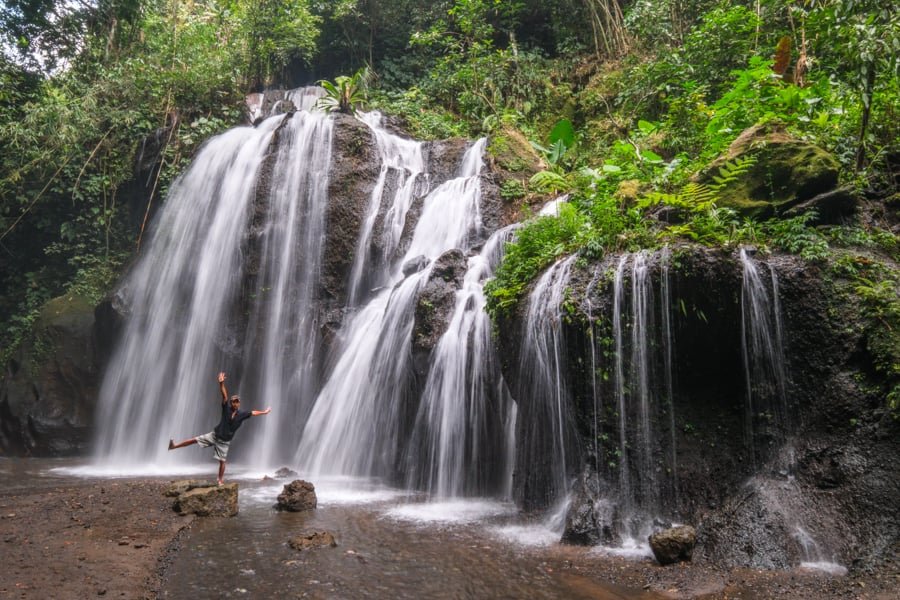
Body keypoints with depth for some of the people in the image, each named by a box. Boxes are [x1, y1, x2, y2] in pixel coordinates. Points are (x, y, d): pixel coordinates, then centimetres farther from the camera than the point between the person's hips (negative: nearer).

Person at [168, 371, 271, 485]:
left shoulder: (241, 414, -4)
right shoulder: (226, 408, -8)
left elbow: (253, 413, 10)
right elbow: (224, 395, -18)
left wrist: (264, 412, 16)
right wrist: (221, 383, -29)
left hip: (224, 441, 0)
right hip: (214, 435, 0)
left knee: (222, 461, 2)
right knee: (195, 440, -2)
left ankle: (220, 480, 14)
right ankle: (174, 446, 9)